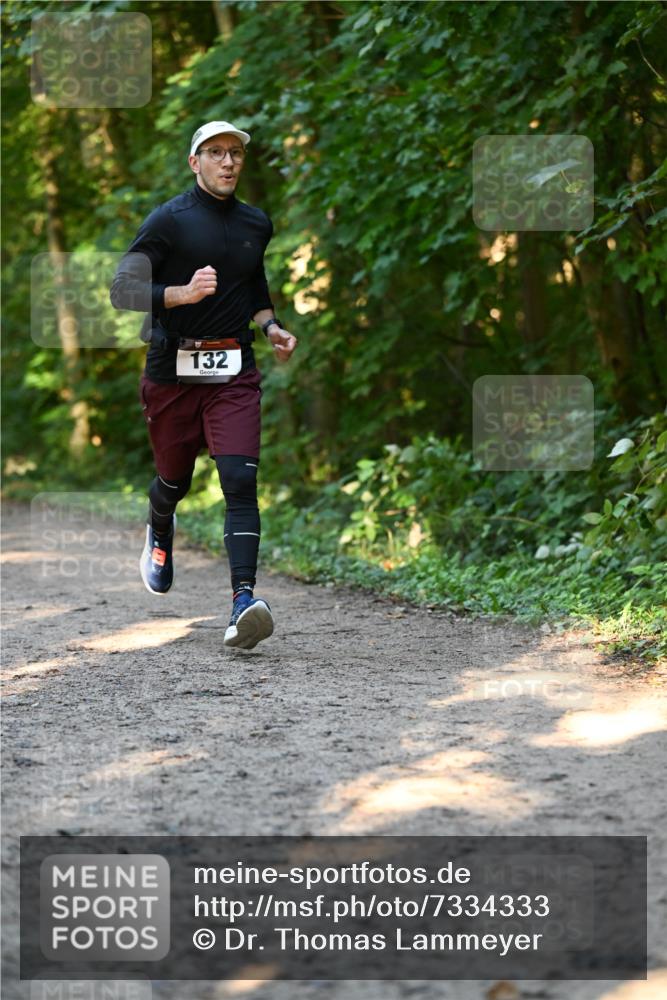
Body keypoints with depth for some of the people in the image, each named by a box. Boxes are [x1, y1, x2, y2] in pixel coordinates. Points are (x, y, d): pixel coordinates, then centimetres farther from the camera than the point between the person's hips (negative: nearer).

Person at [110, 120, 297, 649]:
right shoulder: (168, 220, -6)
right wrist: (183, 293, -26)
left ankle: (244, 600, -26)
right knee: (175, 479, 13)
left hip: (234, 372, 2)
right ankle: (160, 533, 51)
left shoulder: (256, 224, 11)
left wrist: (271, 325, 11)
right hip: (173, 370, -2)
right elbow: (123, 291, -11)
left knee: (240, 480, -16)